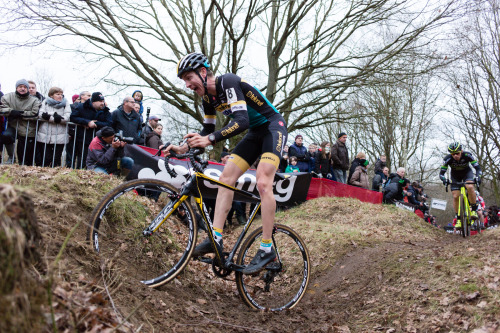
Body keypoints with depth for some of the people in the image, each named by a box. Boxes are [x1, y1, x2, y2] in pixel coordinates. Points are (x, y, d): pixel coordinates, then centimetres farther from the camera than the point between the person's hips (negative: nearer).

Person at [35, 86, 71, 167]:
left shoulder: (65, 104, 9)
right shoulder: (45, 102, 10)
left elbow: (67, 117, -6)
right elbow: (41, 114, -5)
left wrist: (49, 117, -13)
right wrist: (55, 118, -15)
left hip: (59, 137, 0)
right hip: (45, 135, 0)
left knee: (56, 159, 3)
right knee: (46, 158, 3)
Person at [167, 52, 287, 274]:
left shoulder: (228, 83, -24)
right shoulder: (208, 98, 3)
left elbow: (242, 121, -35)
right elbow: (208, 131, 11)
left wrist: (209, 139, -44)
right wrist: (184, 148, -5)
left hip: (273, 127, -9)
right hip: (254, 133, 9)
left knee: (262, 182, -23)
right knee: (226, 177, -5)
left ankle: (267, 249, -19)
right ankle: (216, 238, -8)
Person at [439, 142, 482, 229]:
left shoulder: (467, 155, -31)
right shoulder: (448, 159, -29)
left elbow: (477, 167, -25)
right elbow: (441, 173, -23)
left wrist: (478, 177, -43)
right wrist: (444, 179, -44)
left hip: (467, 172, -1)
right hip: (455, 175, 1)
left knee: (470, 187, -32)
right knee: (455, 197, -12)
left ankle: (474, 209, -17)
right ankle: (458, 219, -1)